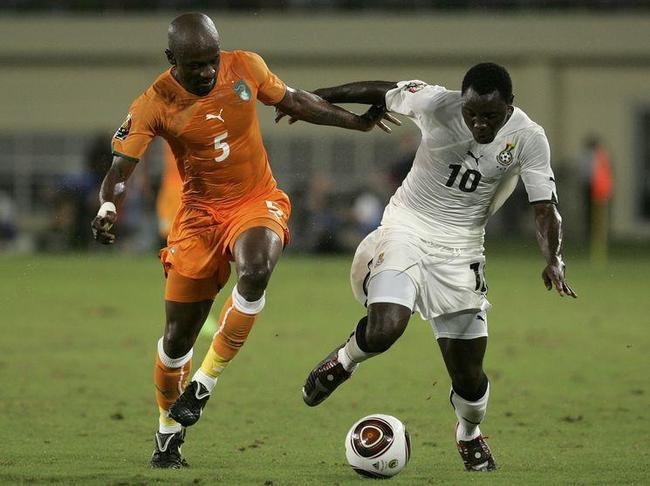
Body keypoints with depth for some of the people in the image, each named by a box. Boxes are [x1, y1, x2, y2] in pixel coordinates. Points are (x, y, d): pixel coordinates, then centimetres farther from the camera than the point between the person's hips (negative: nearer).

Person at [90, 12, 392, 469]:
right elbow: (120, 170, -15)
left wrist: (358, 122, 14)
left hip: (257, 200, 0)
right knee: (179, 332, 1)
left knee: (257, 269, -33)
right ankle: (168, 434, 24)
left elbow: (295, 102, 10)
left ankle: (205, 380, -17)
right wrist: (108, 209, -36)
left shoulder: (247, 67, -8)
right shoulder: (154, 105, -14)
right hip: (201, 211, 0)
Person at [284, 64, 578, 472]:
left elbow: (545, 207, -12)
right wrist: (318, 97, 10)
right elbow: (383, 91, 1)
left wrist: (554, 260, -29)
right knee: (384, 331, -28)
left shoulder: (529, 139, -12)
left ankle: (469, 436, 35)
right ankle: (343, 361, 9)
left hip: (460, 250, 2)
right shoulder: (436, 104, -15)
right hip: (406, 229, -1)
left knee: (469, 374, 0)